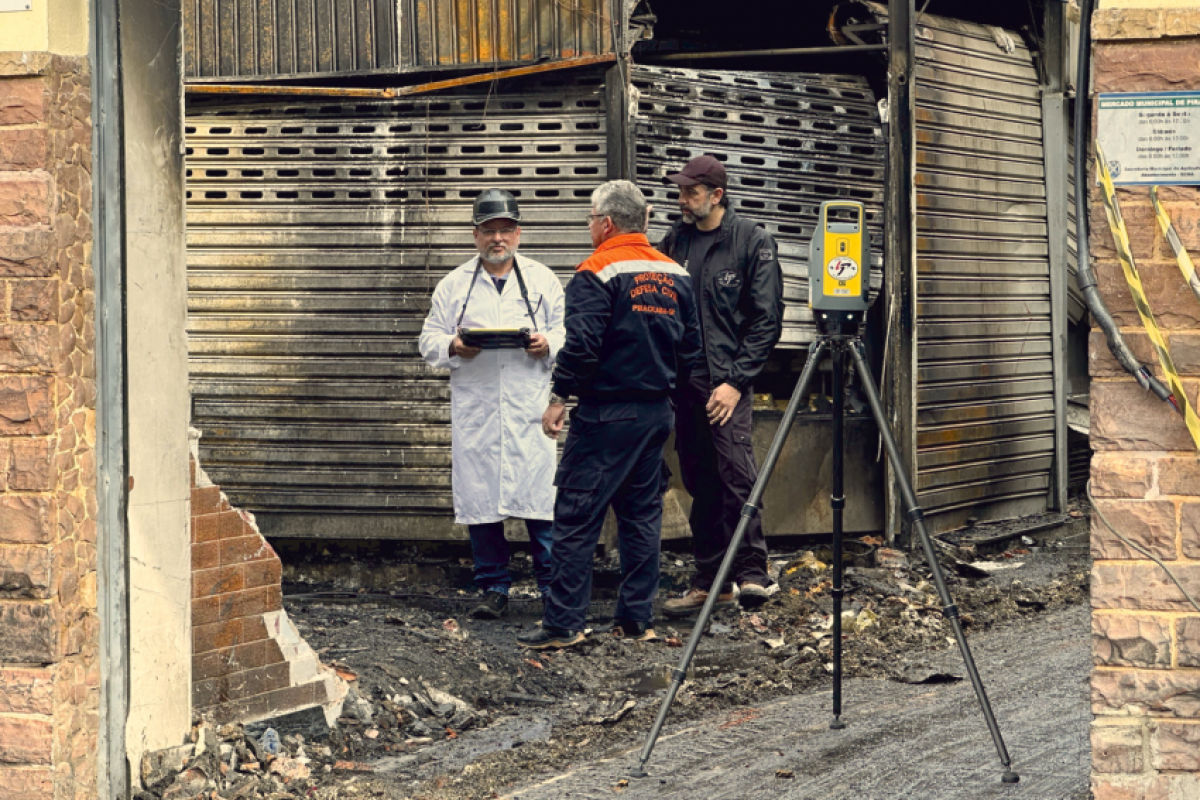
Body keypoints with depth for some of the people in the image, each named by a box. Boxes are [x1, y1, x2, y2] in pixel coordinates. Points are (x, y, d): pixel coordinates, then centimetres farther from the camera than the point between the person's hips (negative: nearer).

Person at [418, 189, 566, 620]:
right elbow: (429, 340, 11)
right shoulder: (454, 285, 12)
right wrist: (453, 347, -10)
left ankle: (553, 585, 4)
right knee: (479, 499, 2)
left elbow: (568, 334, 10)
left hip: (530, 410, -1)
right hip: (475, 411, 1)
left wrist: (547, 344, -11)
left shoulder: (542, 280, 11)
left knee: (541, 497, -5)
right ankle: (494, 588, 12)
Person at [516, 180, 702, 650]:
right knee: (642, 514, 12)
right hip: (658, 412, 7)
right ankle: (637, 619, 14)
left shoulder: (598, 272, -12)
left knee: (577, 515, -4)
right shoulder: (675, 275, 10)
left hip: (607, 413, -7)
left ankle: (563, 623, -5)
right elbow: (690, 347, 15)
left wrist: (560, 398, -11)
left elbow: (582, 345, -19)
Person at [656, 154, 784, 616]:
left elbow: (767, 319, -5)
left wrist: (736, 380, -12)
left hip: (727, 379, -5)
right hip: (683, 379, 5)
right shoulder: (674, 241, 13)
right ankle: (710, 582, 13)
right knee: (700, 484, 8)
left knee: (736, 471, -18)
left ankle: (752, 573, -16)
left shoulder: (752, 242, -2)